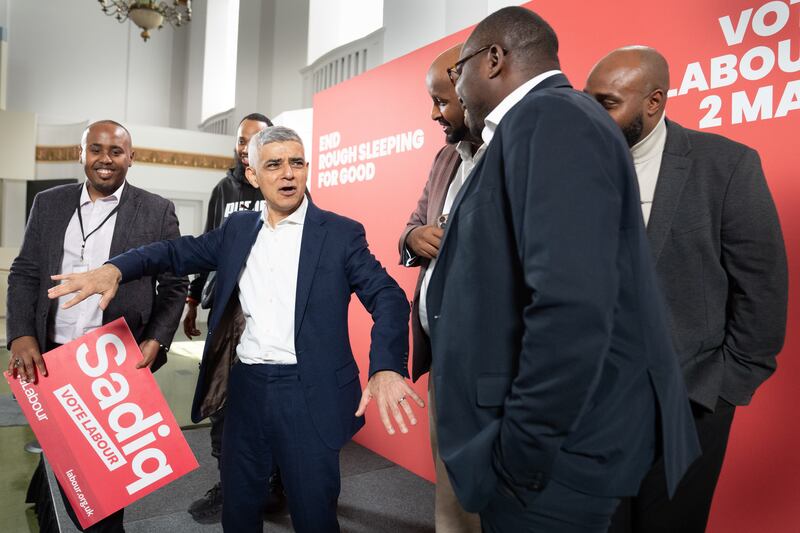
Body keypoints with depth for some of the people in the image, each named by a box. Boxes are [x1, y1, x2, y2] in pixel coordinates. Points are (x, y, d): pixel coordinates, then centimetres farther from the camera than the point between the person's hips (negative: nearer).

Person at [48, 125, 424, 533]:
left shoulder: (341, 233, -5)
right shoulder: (238, 229, 9)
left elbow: (387, 297, -12)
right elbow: (181, 251, 9)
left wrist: (387, 369, -29)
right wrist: (115, 269, -12)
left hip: (308, 393, -4)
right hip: (246, 387, 5)